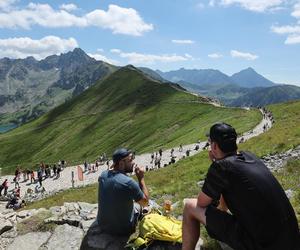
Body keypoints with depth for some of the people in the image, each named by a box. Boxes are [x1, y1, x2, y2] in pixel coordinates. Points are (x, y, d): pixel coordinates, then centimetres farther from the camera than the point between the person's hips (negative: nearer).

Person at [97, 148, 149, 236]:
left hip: (102, 225, 5)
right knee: (137, 205, 22)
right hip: (123, 230, -5)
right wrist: (141, 178, -11)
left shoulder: (103, 175, -10)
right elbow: (145, 202, -13)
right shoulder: (129, 183, -29)